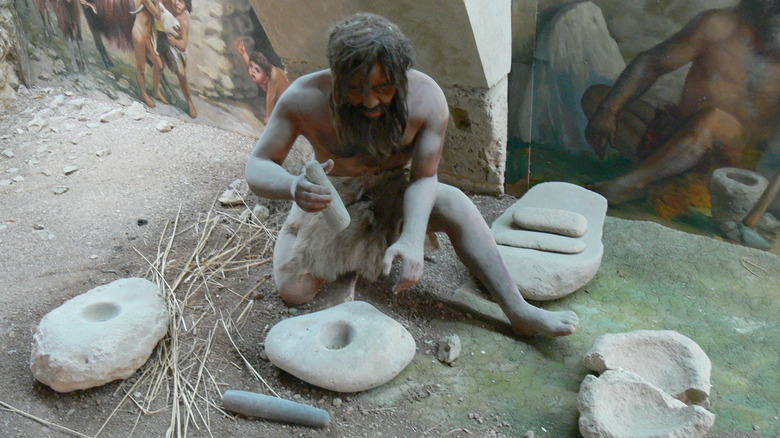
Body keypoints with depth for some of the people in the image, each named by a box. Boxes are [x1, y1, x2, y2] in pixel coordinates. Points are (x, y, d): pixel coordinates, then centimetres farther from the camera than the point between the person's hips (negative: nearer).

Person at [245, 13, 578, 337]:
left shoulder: (426, 97, -25)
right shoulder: (304, 98, -26)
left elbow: (424, 176, -21)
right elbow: (257, 167, -22)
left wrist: (412, 239, -40)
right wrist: (293, 186, -48)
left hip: (394, 190, 0)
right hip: (332, 198, 1)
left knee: (453, 202, -32)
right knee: (293, 291, -16)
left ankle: (518, 311, -23)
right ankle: (349, 259, 15)